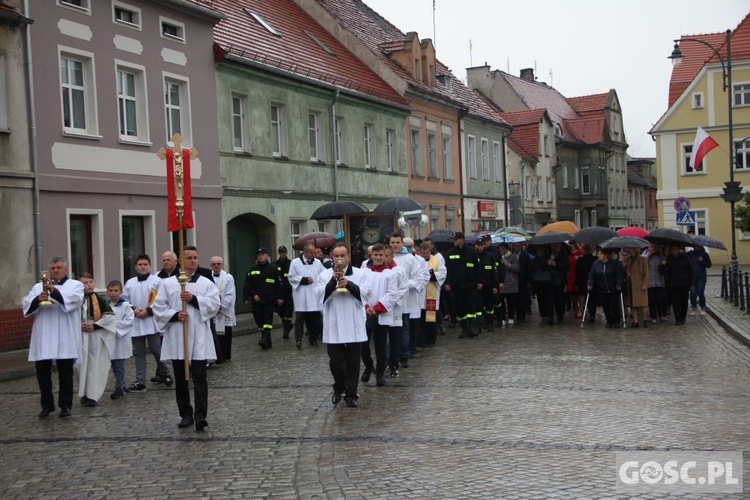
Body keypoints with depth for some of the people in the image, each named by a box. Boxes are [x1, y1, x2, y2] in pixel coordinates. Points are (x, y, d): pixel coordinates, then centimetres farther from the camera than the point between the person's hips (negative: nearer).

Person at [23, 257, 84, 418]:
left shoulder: (75, 285, 8)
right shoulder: (38, 286, 17)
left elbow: (75, 300, -12)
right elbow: (25, 304, 6)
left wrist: (55, 291, -26)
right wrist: (37, 300, -16)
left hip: (65, 338, -3)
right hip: (43, 337, 3)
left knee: (65, 372, 1)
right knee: (42, 370, 3)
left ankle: (65, 405, 10)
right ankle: (47, 405, 16)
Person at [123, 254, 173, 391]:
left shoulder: (157, 281, -3)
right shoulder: (130, 283, 9)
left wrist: (148, 311, -13)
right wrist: (133, 309, -9)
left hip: (152, 321, -4)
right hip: (136, 322, 4)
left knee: (156, 349, 0)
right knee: (138, 352, 7)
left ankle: (165, 373, 22)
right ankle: (140, 381, 10)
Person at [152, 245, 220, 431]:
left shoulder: (206, 283, 6)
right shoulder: (168, 284, 6)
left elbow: (215, 304, -5)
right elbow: (158, 308, 3)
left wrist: (194, 299, -15)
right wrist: (175, 315, -13)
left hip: (199, 338, -1)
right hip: (177, 338, 2)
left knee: (199, 377, -7)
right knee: (181, 379, 8)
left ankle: (200, 415, -10)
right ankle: (186, 414, 18)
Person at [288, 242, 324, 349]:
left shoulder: (318, 263, 8)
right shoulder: (295, 263, 0)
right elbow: (291, 277, -1)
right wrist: (304, 280, -11)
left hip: (315, 295, 3)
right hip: (301, 297, -3)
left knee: (314, 319, 5)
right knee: (300, 318, -5)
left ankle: (313, 339, 16)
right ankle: (298, 339, -3)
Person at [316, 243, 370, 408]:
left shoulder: (359, 274, 4)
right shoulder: (325, 275, 4)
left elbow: (364, 295, -4)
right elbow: (321, 296, -7)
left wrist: (349, 284, -17)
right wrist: (333, 281, -18)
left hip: (354, 325, 0)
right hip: (334, 326, 0)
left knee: (353, 362, 4)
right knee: (335, 360, 1)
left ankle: (351, 394, 14)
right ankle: (339, 388, 26)